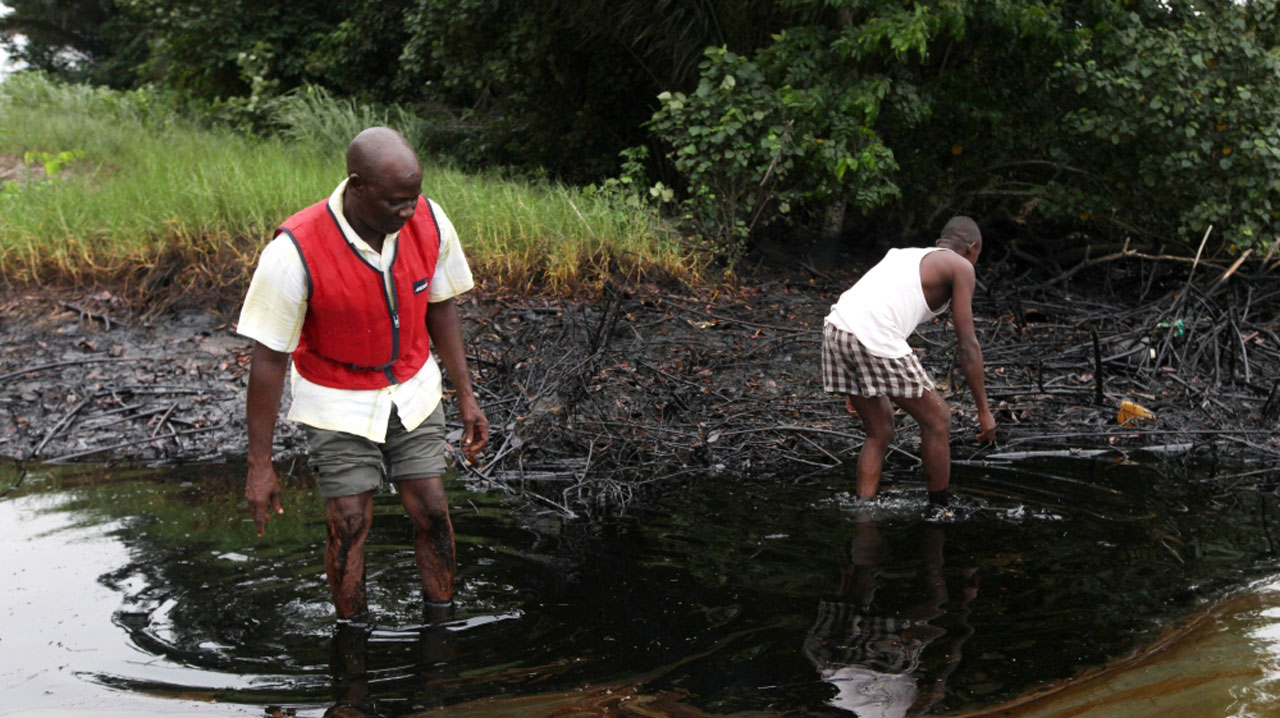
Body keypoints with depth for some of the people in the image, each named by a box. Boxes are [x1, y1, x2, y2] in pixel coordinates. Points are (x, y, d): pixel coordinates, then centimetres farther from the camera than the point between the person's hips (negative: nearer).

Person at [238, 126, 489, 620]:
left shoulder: (429, 222, -17)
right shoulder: (296, 251, -30)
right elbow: (268, 358, -20)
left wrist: (466, 396, 4)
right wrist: (260, 465, -15)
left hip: (412, 389, 4)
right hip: (338, 400, -3)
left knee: (431, 510, 5)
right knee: (349, 523, -1)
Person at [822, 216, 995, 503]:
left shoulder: (904, 254, 32)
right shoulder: (960, 266, 11)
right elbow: (967, 344, 6)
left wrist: (855, 387, 37)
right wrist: (984, 410, 10)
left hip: (837, 328, 8)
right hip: (874, 340, -7)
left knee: (879, 432, 22)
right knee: (938, 420, 10)